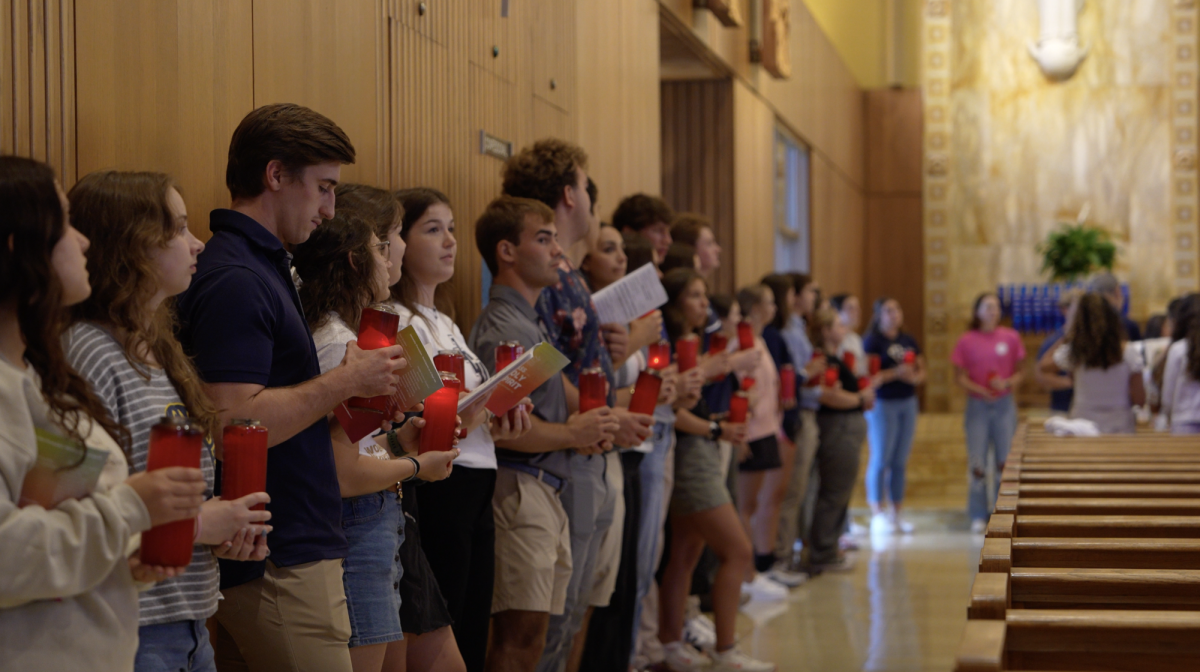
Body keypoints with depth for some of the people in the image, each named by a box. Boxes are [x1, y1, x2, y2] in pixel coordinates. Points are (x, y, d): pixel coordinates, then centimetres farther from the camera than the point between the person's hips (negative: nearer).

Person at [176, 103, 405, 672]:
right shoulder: (235, 280, -16)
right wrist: (345, 382, -15)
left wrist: (355, 392, 9)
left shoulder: (261, 265, 17)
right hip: (280, 562, -10)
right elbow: (233, 421, -24)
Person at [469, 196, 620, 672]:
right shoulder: (503, 329, -12)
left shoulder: (531, 323, 22)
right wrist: (572, 435, -10)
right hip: (519, 489, -10)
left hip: (545, 491, 10)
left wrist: (583, 435, 8)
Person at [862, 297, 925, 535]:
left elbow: (922, 370, 16)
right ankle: (878, 514, 3)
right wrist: (895, 373, -22)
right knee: (880, 460, -3)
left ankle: (898, 514, 15)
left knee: (900, 461, 9)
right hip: (882, 404, -6)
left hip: (907, 403, 6)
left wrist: (916, 377, -6)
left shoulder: (909, 341, 12)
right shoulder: (872, 341, -7)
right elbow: (868, 376, -15)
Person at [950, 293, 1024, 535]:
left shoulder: (1011, 338, 2)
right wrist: (978, 389, -16)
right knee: (977, 464, -1)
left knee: (1005, 462, 4)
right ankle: (979, 517, 8)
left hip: (1004, 405, 1)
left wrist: (1008, 383, -13)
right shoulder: (967, 341, -1)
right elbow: (959, 376, 1)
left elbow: (1020, 372, 7)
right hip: (978, 405, -1)